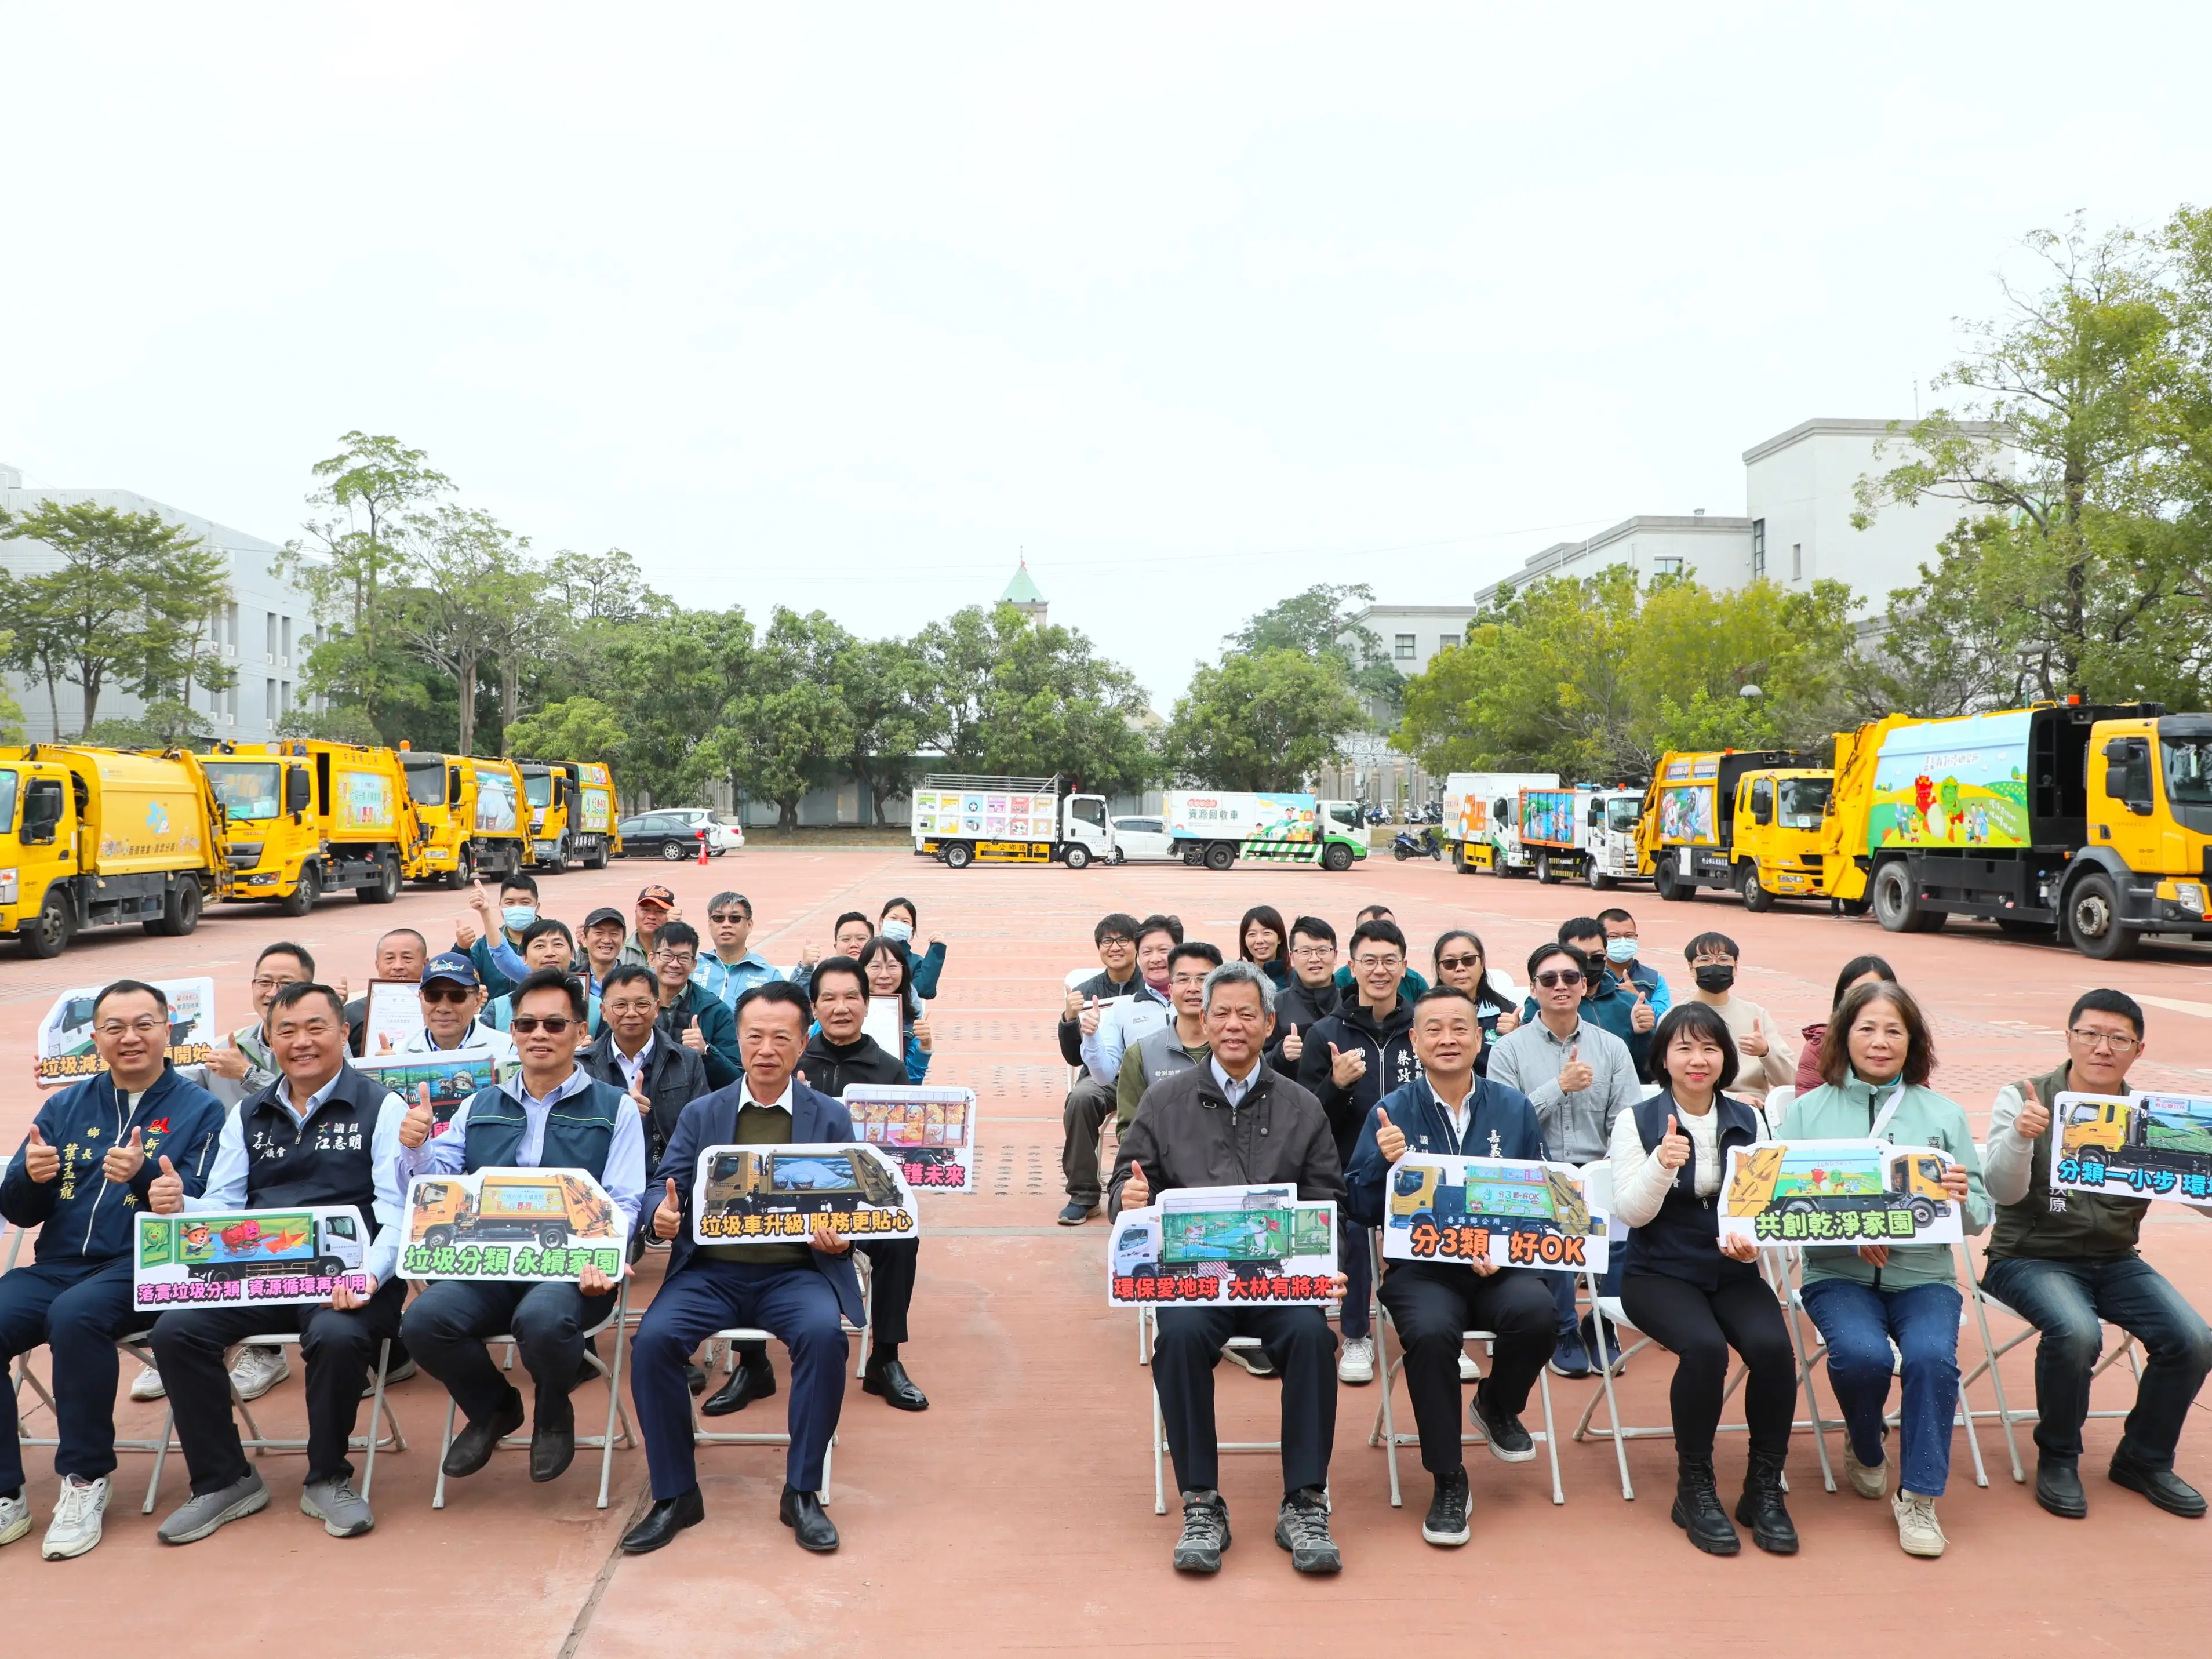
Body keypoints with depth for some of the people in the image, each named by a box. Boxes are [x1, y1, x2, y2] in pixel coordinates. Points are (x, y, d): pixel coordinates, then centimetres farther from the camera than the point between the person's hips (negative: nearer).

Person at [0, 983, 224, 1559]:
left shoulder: (199, 1110, 4)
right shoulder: (65, 1107, 18)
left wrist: (145, 1174, -25)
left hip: (144, 1267, -5)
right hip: (56, 1265, 5)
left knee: (75, 1316, -34)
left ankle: (86, 1480, -17)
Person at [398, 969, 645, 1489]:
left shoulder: (616, 1110, 6)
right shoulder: (479, 1107, 19)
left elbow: (623, 1204, -3)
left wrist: (601, 1261, -22)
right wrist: (415, 1150, -9)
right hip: (487, 1266, 4)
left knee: (542, 1319, -35)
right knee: (424, 1320, -26)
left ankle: (553, 1413, 3)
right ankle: (493, 1408, 9)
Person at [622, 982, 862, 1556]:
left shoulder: (831, 1118, 9)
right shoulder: (701, 1114, 13)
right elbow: (665, 1186, 5)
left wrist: (839, 1237, -18)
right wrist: (663, 1216, -19)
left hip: (795, 1271, -1)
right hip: (712, 1270, 2)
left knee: (824, 1334, -32)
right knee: (653, 1339, -26)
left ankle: (802, 1492, -14)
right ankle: (675, 1494, -7)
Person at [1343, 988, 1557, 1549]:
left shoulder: (1513, 1108, 7)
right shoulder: (1391, 1112, 2)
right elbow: (1361, 1211, 1)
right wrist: (1384, 1163, -18)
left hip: (1501, 1266, 2)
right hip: (1420, 1267, -1)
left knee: (1535, 1311, -30)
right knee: (1431, 1332, -33)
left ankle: (1499, 1407, 7)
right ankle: (1448, 1481, -8)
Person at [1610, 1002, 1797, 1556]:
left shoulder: (1748, 1120, 7)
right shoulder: (1638, 1120, -2)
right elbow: (1631, 1213, -8)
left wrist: (1751, 1241, -19)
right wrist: (1662, 1164, -27)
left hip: (1734, 1273, 3)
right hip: (1660, 1274, -3)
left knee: (1773, 1347, -26)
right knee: (1704, 1347, -31)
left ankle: (1764, 1489, -4)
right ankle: (1694, 1489, -9)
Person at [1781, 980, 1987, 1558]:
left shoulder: (1944, 1115, 8)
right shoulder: (1807, 1111, 4)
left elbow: (1979, 1217, 6)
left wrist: (1963, 1200, -19)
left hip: (1924, 1276, 1)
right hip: (1839, 1275, -1)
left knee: (1932, 1355, -28)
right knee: (1862, 1353, -28)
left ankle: (1918, 1497, -9)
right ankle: (1864, 1449, 7)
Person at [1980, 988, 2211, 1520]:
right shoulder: (2023, 1098, -6)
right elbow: (2003, 1192, -14)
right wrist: (2020, 1136, -34)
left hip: (2115, 1260, 4)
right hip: (2030, 1257, -4)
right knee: (2076, 1332, -31)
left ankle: (2145, 1460, 10)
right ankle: (2057, 1459, -4)